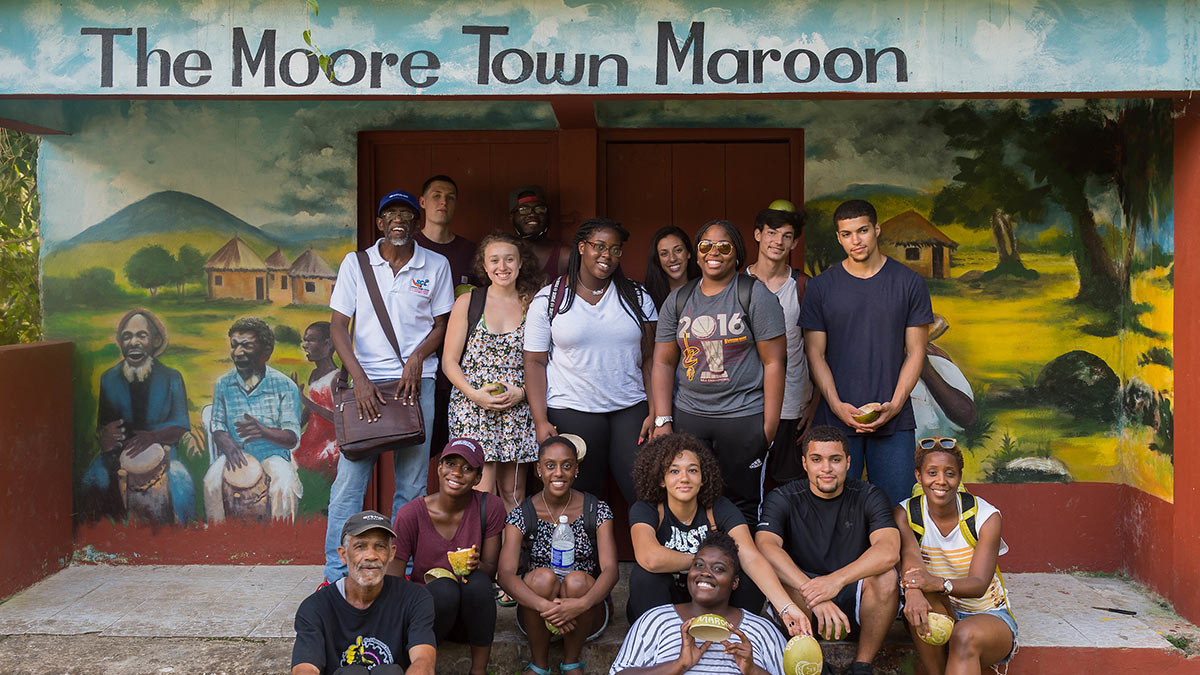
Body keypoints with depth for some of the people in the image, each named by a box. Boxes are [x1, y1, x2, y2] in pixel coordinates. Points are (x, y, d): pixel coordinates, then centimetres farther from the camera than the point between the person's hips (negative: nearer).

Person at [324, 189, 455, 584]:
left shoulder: (436, 266, 6)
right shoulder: (355, 264, 5)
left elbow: (442, 324, 11)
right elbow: (338, 326, 2)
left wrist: (416, 358, -8)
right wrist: (360, 378, -10)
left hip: (417, 382, 1)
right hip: (367, 381, 0)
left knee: (412, 484, 4)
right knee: (349, 479, -3)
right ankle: (336, 574, 7)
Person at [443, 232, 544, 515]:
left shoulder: (532, 305, 7)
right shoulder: (467, 302, 3)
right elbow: (449, 361, 2)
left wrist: (521, 391, -8)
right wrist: (475, 394, -13)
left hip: (517, 408, 2)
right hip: (473, 406, -2)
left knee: (513, 493, 5)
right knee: (482, 494, -9)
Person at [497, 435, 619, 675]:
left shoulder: (597, 512, -5)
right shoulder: (521, 516, -6)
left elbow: (610, 570, -16)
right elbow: (505, 574, -19)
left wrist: (581, 604, -36)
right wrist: (544, 606, -37)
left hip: (587, 615, 0)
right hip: (536, 613, 0)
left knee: (577, 579, -30)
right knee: (543, 576, -29)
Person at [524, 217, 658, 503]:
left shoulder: (638, 296, 8)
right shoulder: (548, 300, 2)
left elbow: (650, 359, 7)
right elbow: (535, 362, 0)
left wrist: (656, 413, -2)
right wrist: (540, 421, -8)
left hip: (632, 410, 2)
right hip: (571, 412, -2)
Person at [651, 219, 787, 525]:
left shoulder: (755, 295, -2)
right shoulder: (678, 299, 9)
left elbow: (774, 361, -5)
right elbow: (663, 363, 9)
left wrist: (770, 426, -10)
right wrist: (662, 421, 0)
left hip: (743, 418, -3)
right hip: (687, 417, 3)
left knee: (742, 505, 2)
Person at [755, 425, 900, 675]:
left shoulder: (869, 497, -4)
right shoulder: (783, 499, -5)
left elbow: (889, 551, -22)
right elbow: (765, 547, -25)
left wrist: (837, 579, -40)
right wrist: (812, 593, -41)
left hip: (855, 600, 1)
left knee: (886, 576, -27)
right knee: (780, 574, -29)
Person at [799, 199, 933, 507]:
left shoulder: (909, 282, 5)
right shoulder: (821, 287, 5)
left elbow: (915, 351, 5)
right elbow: (815, 354, 4)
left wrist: (894, 405, -8)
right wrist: (837, 406, -9)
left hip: (893, 421, 0)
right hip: (836, 421, 0)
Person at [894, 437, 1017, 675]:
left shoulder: (986, 516, -11)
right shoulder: (905, 514, -6)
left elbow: (979, 584, -22)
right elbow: (909, 553, -29)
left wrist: (940, 584, -45)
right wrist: (912, 589, -53)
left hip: (989, 616, -2)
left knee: (964, 636, -36)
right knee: (923, 599, -32)